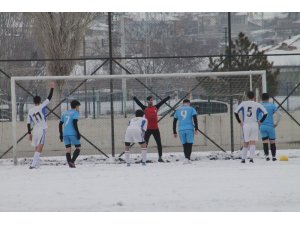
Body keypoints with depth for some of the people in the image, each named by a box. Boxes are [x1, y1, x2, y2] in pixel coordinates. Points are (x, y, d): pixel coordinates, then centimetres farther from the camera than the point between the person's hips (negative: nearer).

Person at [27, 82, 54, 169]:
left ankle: (36, 164, 18)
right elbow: (49, 98, -4)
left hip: (35, 130, 5)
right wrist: (52, 88, 6)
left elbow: (28, 123, 8)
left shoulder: (30, 111, 6)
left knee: (37, 148, 17)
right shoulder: (41, 107, -7)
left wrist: (29, 133, 16)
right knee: (39, 148, -12)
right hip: (42, 129, -5)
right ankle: (33, 164, -23)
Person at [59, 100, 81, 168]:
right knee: (78, 147, 5)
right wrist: (78, 133, -13)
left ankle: (70, 163, -10)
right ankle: (72, 161, -14)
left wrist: (61, 134, 22)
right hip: (73, 133, -5)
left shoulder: (65, 113, 20)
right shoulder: (75, 112, 1)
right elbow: (74, 123, -14)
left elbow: (60, 124, 18)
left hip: (65, 134, 5)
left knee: (68, 149, 4)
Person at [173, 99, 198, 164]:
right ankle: (187, 158, -22)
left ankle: (186, 158, 8)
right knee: (189, 144, -5)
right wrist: (196, 129, -8)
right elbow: (195, 119, -6)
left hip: (181, 129, 3)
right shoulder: (191, 109, 7)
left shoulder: (178, 110, 16)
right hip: (189, 129, -3)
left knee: (184, 144, 12)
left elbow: (174, 122, 14)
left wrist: (174, 132, 18)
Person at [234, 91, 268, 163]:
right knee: (252, 143, 2)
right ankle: (251, 158, -11)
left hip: (245, 125, 1)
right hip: (254, 125, -1)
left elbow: (235, 112, -2)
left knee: (245, 143, 12)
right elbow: (265, 113, -5)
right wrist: (260, 121, 4)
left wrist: (239, 121, 5)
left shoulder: (243, 104, 3)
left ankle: (243, 158, 12)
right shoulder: (257, 105, 1)